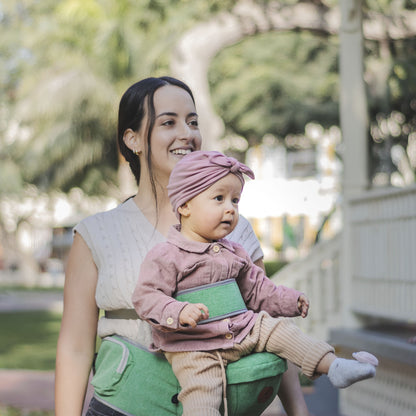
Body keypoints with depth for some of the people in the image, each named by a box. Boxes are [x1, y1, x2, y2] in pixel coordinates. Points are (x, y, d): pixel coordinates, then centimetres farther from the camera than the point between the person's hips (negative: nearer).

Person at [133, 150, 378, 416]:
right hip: (193, 347, -6)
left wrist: (290, 300, 13)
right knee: (200, 393, -26)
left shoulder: (234, 254, 15)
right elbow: (147, 297, -14)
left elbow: (256, 289, 25)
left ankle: (333, 366, -4)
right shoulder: (166, 256, -8)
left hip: (242, 331, 6)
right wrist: (179, 313, -31)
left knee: (279, 329, -5)